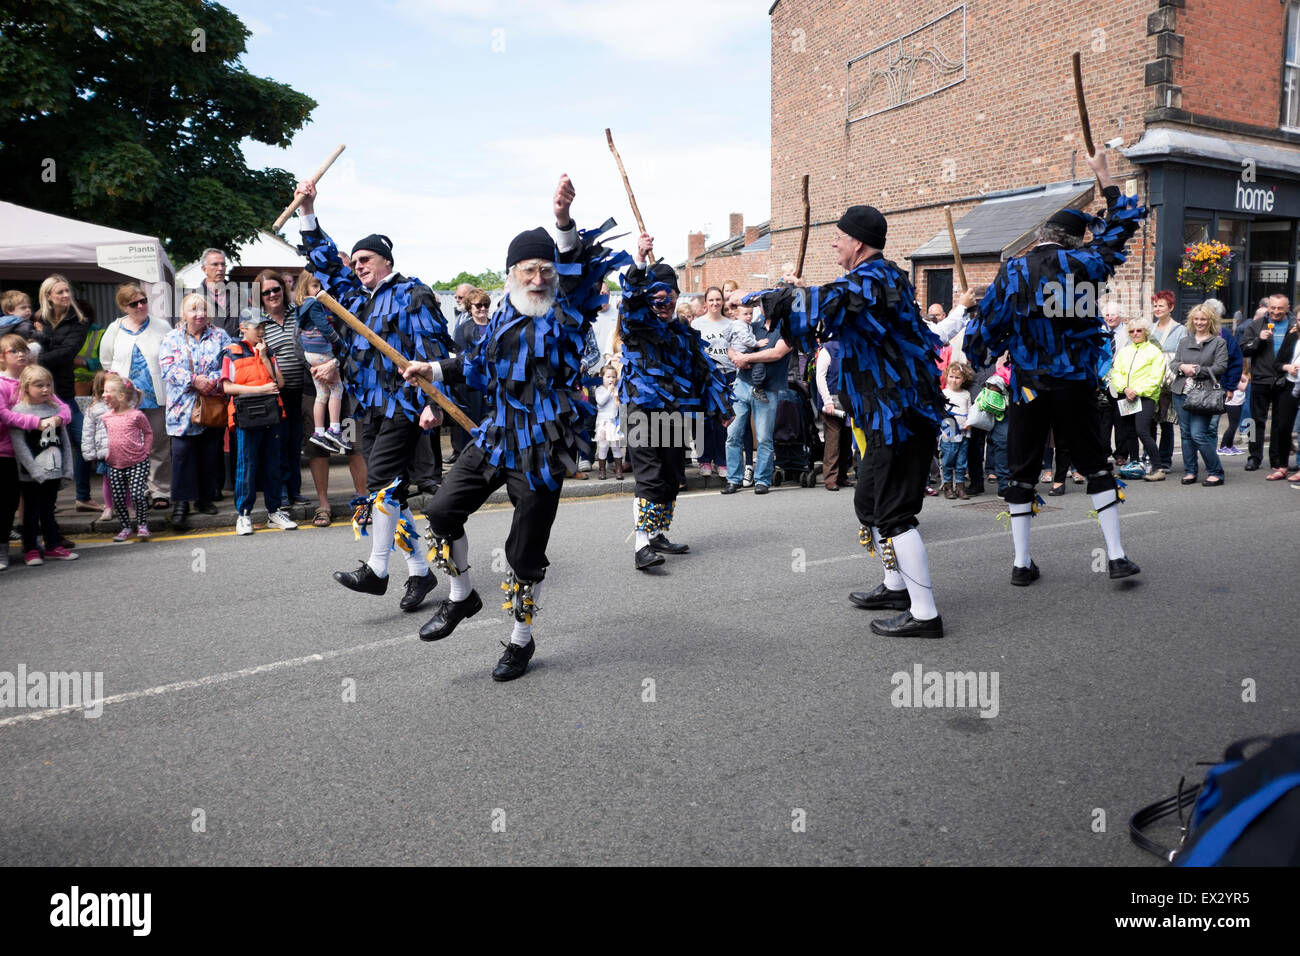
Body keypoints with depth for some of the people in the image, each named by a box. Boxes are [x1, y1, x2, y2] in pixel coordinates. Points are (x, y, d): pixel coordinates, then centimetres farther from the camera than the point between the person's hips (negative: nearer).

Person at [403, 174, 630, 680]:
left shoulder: (568, 311, -6)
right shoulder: (504, 315, 10)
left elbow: (582, 271, -27)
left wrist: (564, 221, -42)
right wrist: (435, 371, 19)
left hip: (541, 449, -5)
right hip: (494, 438, 6)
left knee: (525, 552, 2)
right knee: (443, 510, 2)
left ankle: (521, 640, 24)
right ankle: (461, 597, 26)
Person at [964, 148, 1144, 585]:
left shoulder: (1013, 271, -5)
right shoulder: (1084, 264, 0)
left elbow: (987, 325, -2)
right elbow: (1123, 222, 16)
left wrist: (977, 356, 19)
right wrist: (1103, 173, 25)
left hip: (1028, 385, -1)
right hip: (1076, 385, 1)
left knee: (1022, 472, 8)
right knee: (1096, 466, 12)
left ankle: (1022, 562, 10)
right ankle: (1116, 556, 12)